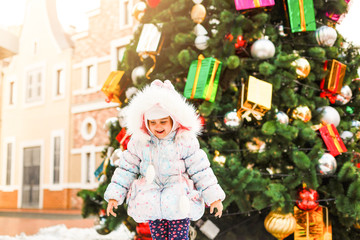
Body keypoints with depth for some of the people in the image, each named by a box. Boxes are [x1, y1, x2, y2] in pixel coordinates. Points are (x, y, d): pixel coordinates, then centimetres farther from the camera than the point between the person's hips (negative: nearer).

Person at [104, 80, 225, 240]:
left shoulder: (185, 141, -7)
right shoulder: (139, 142, -2)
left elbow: (200, 170, -3)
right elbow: (126, 169, 6)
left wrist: (213, 197, -5)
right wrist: (114, 195, 2)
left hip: (180, 202, -2)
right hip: (151, 202, 2)